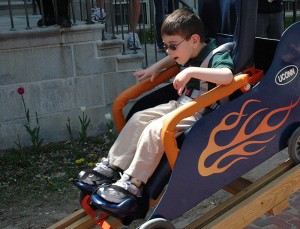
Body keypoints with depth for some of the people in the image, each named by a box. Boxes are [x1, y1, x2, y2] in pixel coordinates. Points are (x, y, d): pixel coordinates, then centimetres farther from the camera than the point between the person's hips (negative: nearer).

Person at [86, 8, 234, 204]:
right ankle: (113, 165, 8)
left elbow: (227, 76, -41)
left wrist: (191, 71, -39)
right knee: (139, 118, 2)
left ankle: (132, 183, -17)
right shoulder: (193, 53, 7)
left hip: (200, 115, -9)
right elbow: (174, 58, 31)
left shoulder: (217, 56, -18)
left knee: (155, 129, -25)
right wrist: (156, 67, 17)